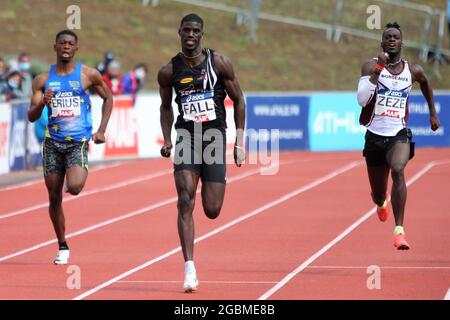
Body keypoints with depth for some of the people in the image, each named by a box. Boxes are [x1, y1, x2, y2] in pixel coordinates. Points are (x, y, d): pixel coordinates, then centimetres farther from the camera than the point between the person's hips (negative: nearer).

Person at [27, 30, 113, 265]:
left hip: (78, 141, -2)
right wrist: (42, 103, -19)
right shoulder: (43, 80, 4)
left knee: (74, 188, -23)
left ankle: (80, 174, 15)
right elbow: (31, 117, 3)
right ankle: (62, 247, 19)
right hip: (53, 142, 2)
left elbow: (108, 98, 14)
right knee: (54, 198, 4)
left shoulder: (88, 75, 0)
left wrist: (101, 130, 6)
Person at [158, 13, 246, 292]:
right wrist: (167, 141, 3)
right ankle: (189, 268, -16)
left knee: (212, 211, 1)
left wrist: (240, 142, 0)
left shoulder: (219, 63, -5)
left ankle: (218, 182, 41)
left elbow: (238, 100, 3)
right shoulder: (169, 71, 0)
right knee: (185, 202, -16)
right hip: (186, 139, 1)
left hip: (215, 138, 0)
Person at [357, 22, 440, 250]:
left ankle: (399, 230, -35)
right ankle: (381, 202, 55)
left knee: (398, 171, -33)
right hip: (375, 135, 0)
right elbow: (362, 99, -21)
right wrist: (378, 69, -25)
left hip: (399, 134, 0)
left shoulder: (412, 71, 3)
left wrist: (432, 113, 29)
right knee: (378, 195, 13)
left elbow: (425, 83, 28)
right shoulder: (371, 66, -6)